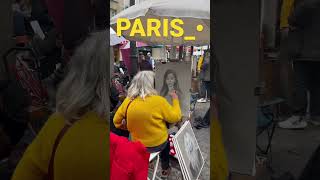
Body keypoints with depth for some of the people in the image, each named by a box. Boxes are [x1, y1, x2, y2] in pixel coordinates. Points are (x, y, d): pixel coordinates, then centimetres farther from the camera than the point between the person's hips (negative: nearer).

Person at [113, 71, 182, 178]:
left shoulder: (128, 101, -13)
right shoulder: (158, 101, -24)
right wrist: (175, 99, 1)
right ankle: (165, 169, 46)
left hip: (137, 144, 3)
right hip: (158, 144, -3)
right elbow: (175, 118, -12)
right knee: (165, 138, 32)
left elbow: (116, 122, 0)